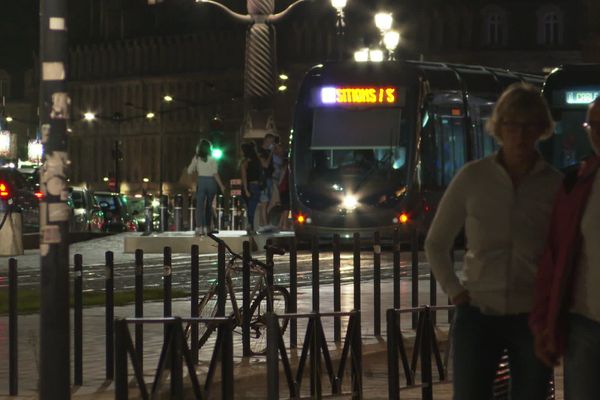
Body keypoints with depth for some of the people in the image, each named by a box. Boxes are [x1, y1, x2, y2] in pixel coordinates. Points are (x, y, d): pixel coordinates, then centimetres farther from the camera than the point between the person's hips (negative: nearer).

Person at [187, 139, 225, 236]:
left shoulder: (196, 158, 0)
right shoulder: (212, 159, -4)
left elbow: (190, 171, 0)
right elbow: (215, 173, -7)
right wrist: (221, 185, -2)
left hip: (201, 181, 0)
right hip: (211, 181, 0)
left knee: (200, 205, -3)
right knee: (209, 205, 14)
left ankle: (199, 228, -15)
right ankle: (208, 227, 20)